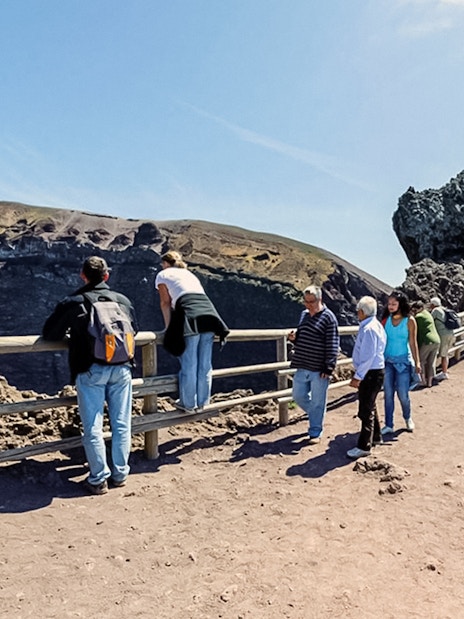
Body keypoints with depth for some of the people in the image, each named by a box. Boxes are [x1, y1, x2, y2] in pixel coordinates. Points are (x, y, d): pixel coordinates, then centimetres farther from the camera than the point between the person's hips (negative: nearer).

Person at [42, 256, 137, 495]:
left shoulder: (72, 303, -1)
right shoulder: (123, 300, 9)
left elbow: (49, 334, 4)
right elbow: (134, 330, 22)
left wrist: (71, 334, 21)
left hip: (90, 370, -3)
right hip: (121, 369, 3)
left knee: (93, 427, 6)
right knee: (121, 424, 11)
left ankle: (98, 479, 12)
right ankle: (120, 473, 21)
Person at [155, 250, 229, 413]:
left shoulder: (163, 275, 19)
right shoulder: (189, 273, 34)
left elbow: (165, 303, 12)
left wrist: (169, 328, 16)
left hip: (190, 316, -6)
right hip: (208, 311, 6)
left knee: (189, 364, 2)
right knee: (205, 363, 10)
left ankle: (188, 404, 13)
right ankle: (202, 402, 21)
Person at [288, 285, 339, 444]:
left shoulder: (328, 317, -10)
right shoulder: (304, 315, 11)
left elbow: (332, 346, -13)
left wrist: (328, 368, -17)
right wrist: (294, 338, 0)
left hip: (319, 369, -7)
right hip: (302, 367, 7)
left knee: (317, 402, 4)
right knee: (299, 396, 14)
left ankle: (315, 433, 18)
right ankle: (316, 415, 39)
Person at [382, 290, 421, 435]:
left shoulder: (409, 321, -6)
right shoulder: (386, 320, 1)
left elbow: (413, 343, -3)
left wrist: (417, 362, -5)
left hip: (403, 362, -3)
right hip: (387, 361, 3)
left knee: (403, 395, 2)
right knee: (388, 394, 5)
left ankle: (408, 418, 31)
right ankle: (388, 425, 14)